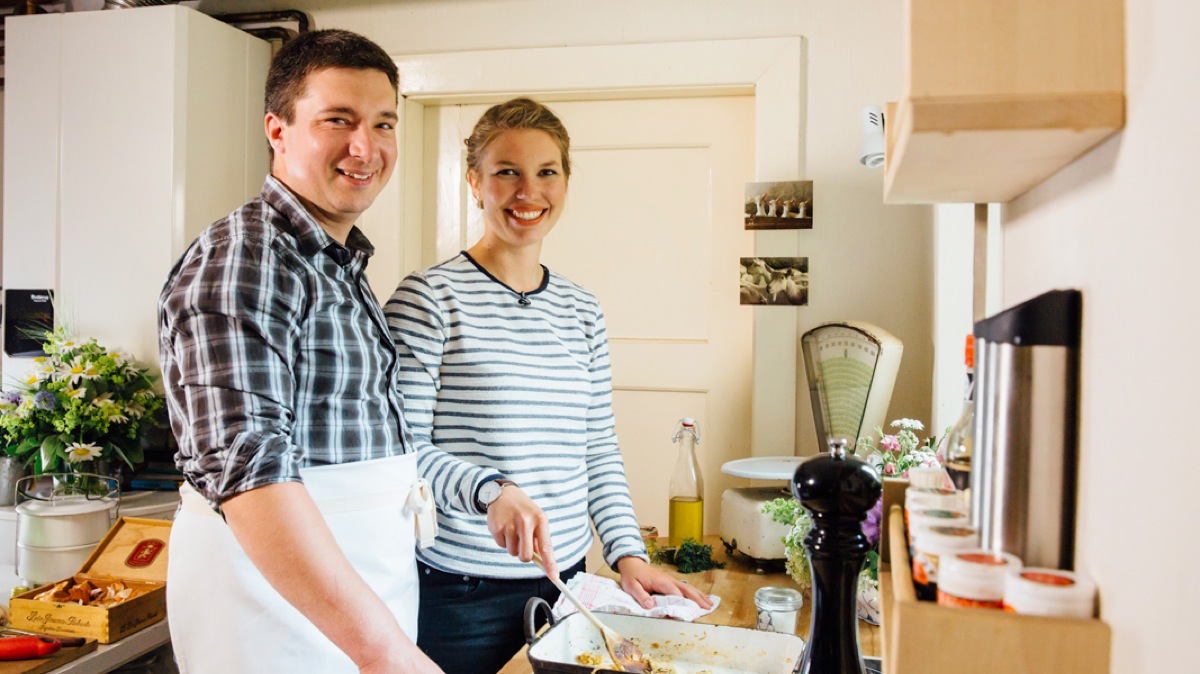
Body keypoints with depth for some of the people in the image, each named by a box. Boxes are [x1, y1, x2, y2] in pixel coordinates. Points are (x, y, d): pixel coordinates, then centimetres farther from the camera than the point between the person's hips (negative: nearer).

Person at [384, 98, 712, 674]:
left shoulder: (582, 312, 8)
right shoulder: (428, 299, -9)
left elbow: (600, 448, 10)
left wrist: (627, 553, 2)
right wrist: (489, 490, -28)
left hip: (563, 583, 5)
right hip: (458, 595, -5)